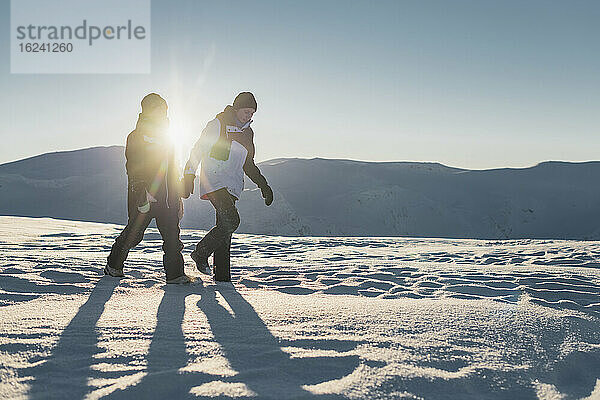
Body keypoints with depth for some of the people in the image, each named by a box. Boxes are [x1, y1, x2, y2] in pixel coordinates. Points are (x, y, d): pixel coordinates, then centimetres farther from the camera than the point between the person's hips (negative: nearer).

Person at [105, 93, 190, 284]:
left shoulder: (165, 138, 19)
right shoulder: (136, 137, -3)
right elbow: (133, 170, -11)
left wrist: (177, 199, 19)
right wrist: (142, 197, -21)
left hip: (165, 198, 6)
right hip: (143, 197, -6)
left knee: (172, 233, -4)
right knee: (134, 233, 4)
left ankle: (175, 274, -4)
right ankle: (113, 265, 25)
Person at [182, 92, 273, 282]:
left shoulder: (247, 133, 16)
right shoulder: (218, 125, -4)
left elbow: (248, 164, 25)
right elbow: (198, 151, -3)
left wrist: (263, 185, 17)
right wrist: (189, 177, -9)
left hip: (232, 186, 6)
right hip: (214, 182, -6)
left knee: (224, 227, 3)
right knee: (231, 221, -20)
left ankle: (222, 277, 6)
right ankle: (201, 253, -2)